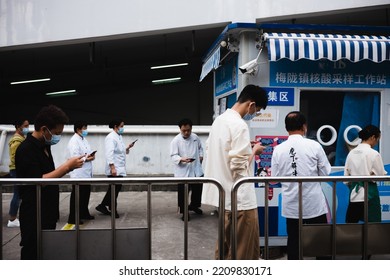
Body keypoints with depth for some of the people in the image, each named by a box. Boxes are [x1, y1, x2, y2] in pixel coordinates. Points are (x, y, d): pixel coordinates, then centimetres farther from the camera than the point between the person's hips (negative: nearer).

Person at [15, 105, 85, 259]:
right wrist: (67, 166, -20)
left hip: (48, 214, 9)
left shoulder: (45, 146, 11)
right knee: (33, 255, 2)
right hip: (34, 217, -8)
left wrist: (68, 166, 0)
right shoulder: (26, 150, -17)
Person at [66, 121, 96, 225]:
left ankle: (84, 213, 31)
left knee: (85, 194, 17)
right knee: (76, 196, -2)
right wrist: (86, 159, -17)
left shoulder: (84, 139, 14)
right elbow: (75, 158, -21)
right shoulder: (74, 141, -14)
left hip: (86, 173, 9)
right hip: (78, 174, -9)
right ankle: (73, 218, 6)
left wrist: (91, 156, -1)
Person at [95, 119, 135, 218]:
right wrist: (112, 167, -27)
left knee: (114, 189, 11)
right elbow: (109, 153, -20)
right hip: (114, 169, -9)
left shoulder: (119, 137, 16)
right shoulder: (111, 137, -12)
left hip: (120, 169, 9)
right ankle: (113, 209, 13)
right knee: (114, 189, 0)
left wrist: (128, 148, 4)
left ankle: (103, 206, 21)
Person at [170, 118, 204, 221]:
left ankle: (194, 206, 42)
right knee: (183, 193, 0)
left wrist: (201, 155, 7)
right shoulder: (176, 140, -13)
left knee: (198, 189, 18)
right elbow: (173, 156, -16)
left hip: (196, 170, 5)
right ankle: (184, 211, 18)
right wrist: (182, 159, -33)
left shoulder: (195, 137, 3)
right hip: (183, 171, -5)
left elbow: (200, 147, 22)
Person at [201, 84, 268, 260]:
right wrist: (254, 151, -5)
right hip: (239, 197, -9)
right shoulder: (239, 125, -19)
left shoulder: (219, 120, 9)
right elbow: (239, 166, -23)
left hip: (223, 193, 9)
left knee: (226, 242, 20)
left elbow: (210, 149, 19)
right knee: (244, 248, 5)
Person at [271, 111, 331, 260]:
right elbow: (325, 173, -3)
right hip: (314, 203, -2)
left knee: (293, 240, 12)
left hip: (291, 204, 2)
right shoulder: (314, 146, -10)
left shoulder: (278, 149, -5)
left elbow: (275, 177, 0)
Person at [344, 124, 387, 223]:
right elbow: (381, 175, -4)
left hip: (354, 194, 5)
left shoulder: (351, 153, 3)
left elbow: (346, 175, 6)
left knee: (350, 226, 12)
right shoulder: (374, 154, -11)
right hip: (369, 194, -5)